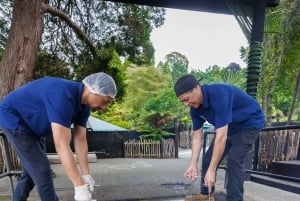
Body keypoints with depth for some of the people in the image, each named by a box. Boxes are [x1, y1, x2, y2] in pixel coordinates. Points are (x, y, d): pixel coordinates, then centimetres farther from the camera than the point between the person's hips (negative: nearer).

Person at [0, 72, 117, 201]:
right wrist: (79, 186, -37)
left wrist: (86, 175, -7)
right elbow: (61, 146, -40)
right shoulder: (63, 95, -37)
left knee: (33, 170, 18)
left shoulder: (84, 105, -8)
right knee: (42, 171, -11)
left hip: (29, 123, 9)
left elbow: (80, 141, -6)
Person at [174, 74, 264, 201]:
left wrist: (211, 170, -39)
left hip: (249, 123, -7)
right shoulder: (195, 108, -14)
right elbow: (197, 136, -7)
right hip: (229, 127, 7)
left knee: (234, 159, -21)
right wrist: (193, 165, -13)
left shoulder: (219, 95, -39)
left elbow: (221, 136, -41)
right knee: (209, 157, 5)